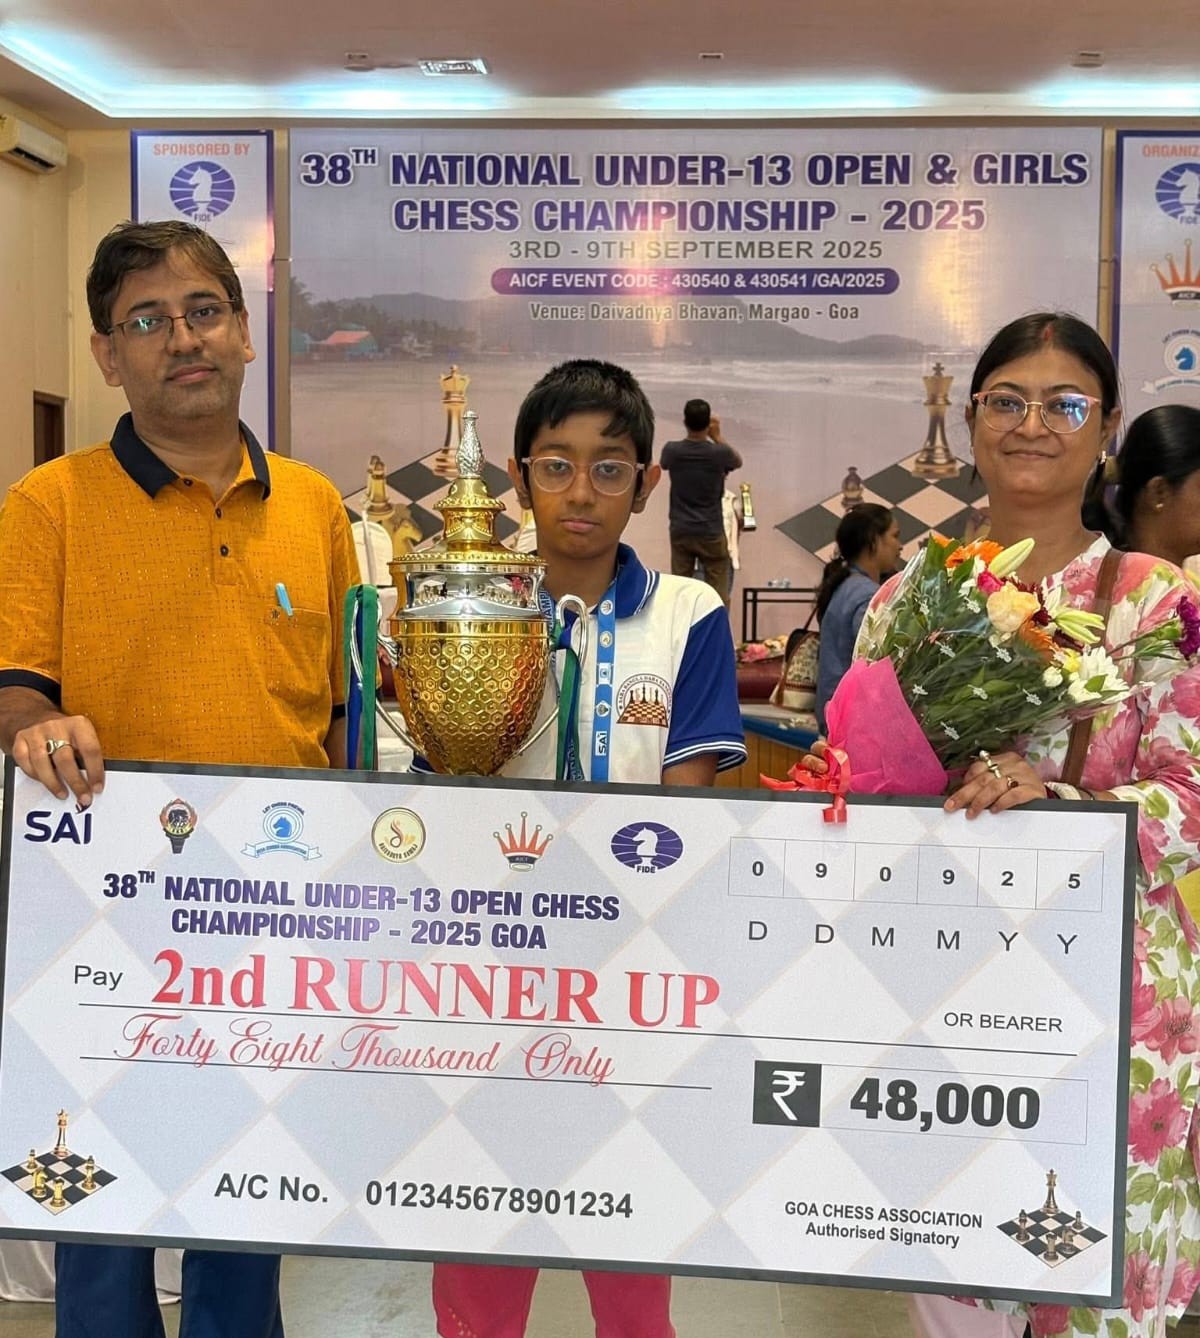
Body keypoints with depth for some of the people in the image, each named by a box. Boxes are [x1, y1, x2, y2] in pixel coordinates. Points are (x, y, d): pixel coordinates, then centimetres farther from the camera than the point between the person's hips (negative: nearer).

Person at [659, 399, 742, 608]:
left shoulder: (672, 450, -8)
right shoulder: (719, 453, -13)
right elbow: (738, 462, 11)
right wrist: (717, 436, 16)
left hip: (680, 532, 3)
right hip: (711, 532, -2)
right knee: (718, 595, 5)